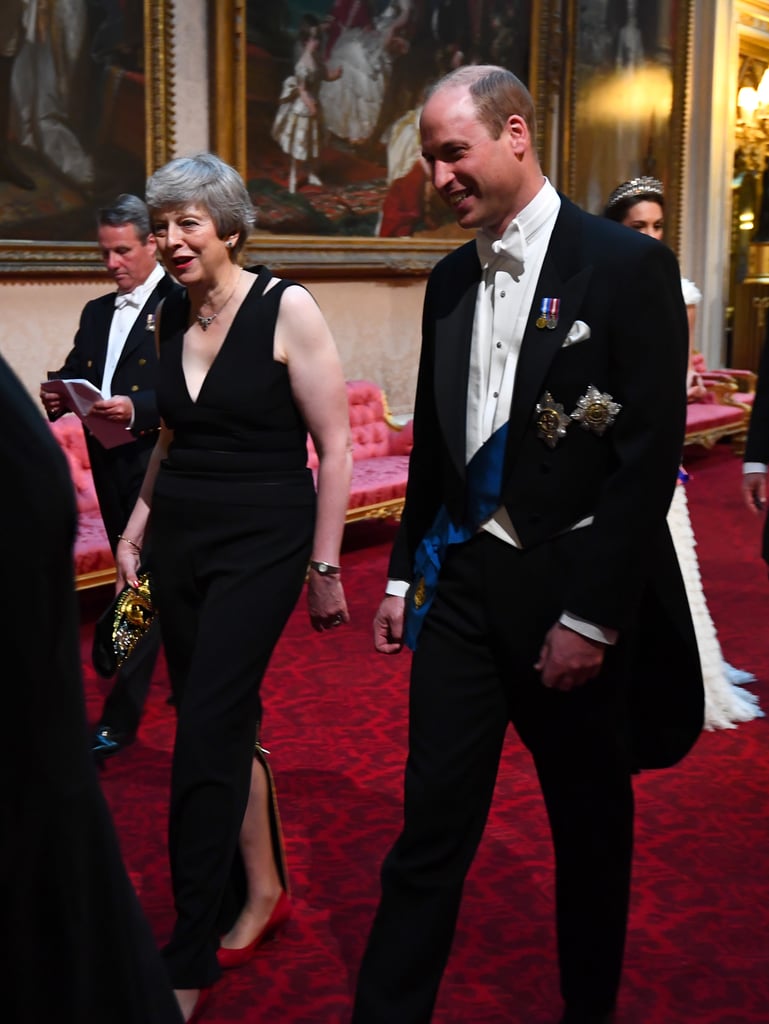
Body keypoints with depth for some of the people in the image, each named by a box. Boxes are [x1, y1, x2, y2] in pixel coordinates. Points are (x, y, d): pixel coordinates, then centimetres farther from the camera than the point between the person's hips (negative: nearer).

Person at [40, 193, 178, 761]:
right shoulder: (96, 313, 17)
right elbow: (74, 373, 14)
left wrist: (138, 409, -29)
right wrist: (59, 395, -8)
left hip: (155, 464, -8)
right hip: (111, 466, 8)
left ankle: (119, 721, -1)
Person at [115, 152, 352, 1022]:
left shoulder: (286, 309, -11)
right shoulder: (168, 317, 8)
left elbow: (335, 444, -10)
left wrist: (324, 564, -10)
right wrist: (137, 525, 11)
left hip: (260, 542, -6)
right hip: (180, 538, 6)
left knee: (204, 738, -7)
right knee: (228, 723, 12)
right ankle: (262, 892, 32)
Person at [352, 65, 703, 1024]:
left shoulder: (627, 266, -10)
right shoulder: (450, 280, 9)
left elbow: (650, 457, -14)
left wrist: (592, 617, -16)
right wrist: (404, 573, 12)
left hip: (576, 594, -4)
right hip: (463, 582, 4)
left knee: (591, 828, 13)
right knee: (431, 825, 5)